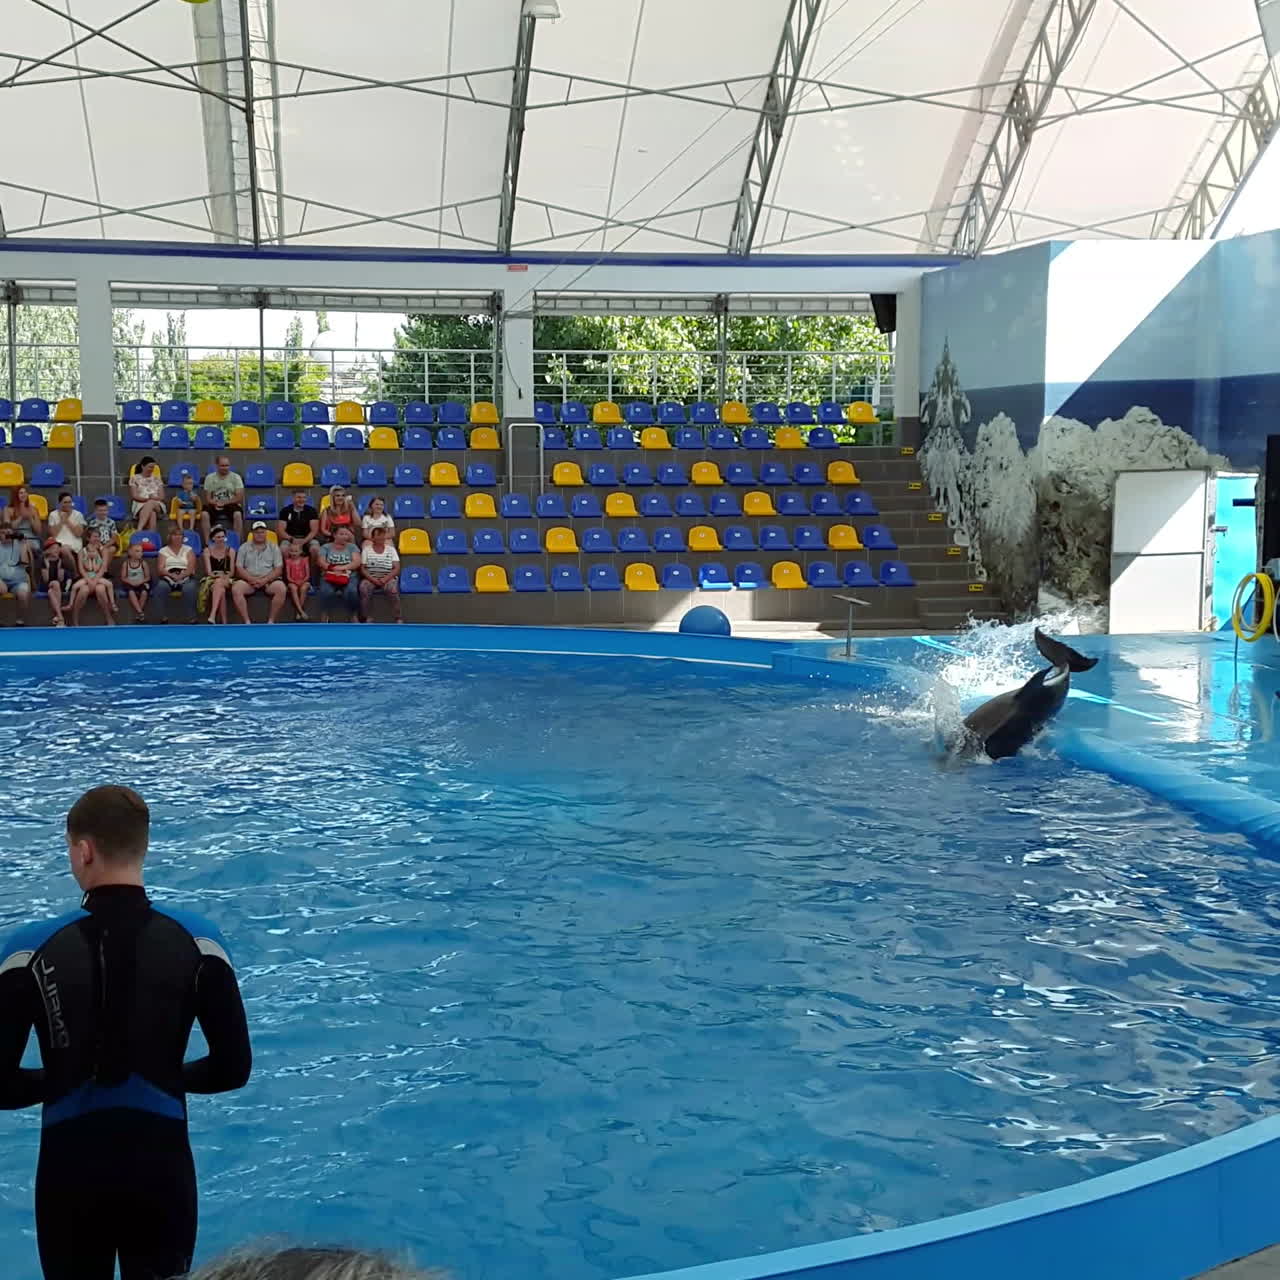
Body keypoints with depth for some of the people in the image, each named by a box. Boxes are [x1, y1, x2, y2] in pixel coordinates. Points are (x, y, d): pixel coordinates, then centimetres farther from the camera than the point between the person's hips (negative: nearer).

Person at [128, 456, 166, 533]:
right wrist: (147, 498, -14)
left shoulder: (157, 479, 20)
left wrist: (150, 500, -10)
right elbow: (134, 496, 2)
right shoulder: (135, 478, 13)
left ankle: (139, 529, -52)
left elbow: (162, 497, 11)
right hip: (140, 505, -1)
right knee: (152, 513, -39)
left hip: (157, 505, 1)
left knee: (151, 504, -39)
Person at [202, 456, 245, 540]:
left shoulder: (235, 477, 1)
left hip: (231, 505, -2)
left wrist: (224, 502, -16)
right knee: (204, 514, -28)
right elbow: (208, 499, 3)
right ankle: (207, 542, -20)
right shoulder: (209, 478, 6)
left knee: (238, 514, -34)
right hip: (215, 506, 2)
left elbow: (239, 498, -6)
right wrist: (215, 503, -19)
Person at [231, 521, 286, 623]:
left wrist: (264, 580, -14)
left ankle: (271, 621, -25)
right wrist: (252, 579, -13)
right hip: (249, 580, 0)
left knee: (281, 589, -32)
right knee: (236, 589, -30)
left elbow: (278, 569, 2)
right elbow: (239, 568, 5)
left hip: (269, 580, 0)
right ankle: (247, 622, -28)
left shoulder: (274, 548, 11)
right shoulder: (244, 548, 12)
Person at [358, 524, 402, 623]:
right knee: (363, 588, -34)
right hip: (370, 577, 0)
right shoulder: (366, 550, 8)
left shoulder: (391, 549, 8)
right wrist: (373, 579, -16)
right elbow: (362, 568, 1)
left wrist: (386, 579, -16)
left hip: (388, 577, 0)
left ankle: (399, 618, -27)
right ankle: (364, 618, -26)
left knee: (392, 588, -35)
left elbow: (396, 568, 1)